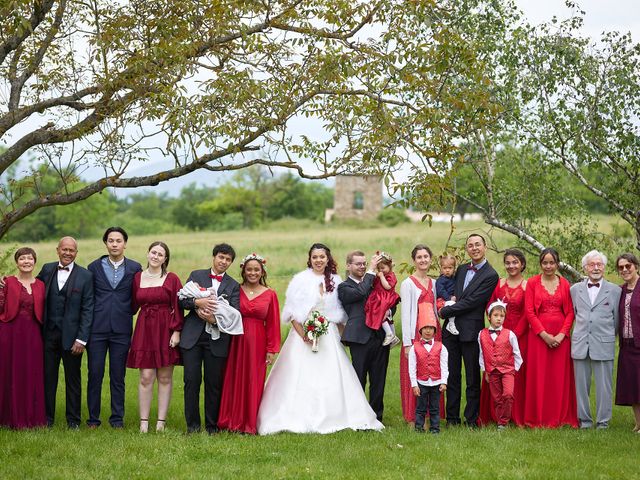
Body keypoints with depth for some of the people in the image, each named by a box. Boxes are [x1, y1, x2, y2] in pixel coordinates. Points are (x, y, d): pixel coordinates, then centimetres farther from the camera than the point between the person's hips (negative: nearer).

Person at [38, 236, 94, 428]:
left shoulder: (85, 276, -3)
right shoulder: (47, 269, 6)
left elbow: (87, 310, -5)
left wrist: (82, 339, -10)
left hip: (71, 336, -2)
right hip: (48, 334, 2)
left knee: (73, 380, 7)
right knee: (48, 377, 7)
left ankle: (73, 420, 16)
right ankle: (47, 418, 17)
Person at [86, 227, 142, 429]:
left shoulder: (135, 268, 5)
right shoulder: (94, 267, 6)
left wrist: (126, 313, 6)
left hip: (122, 329, 0)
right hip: (97, 328, 0)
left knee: (118, 376, 4)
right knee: (95, 374, 1)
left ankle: (117, 418, 12)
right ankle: (93, 418, 9)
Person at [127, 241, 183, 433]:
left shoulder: (172, 279, -1)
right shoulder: (137, 278, 7)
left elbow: (178, 308, -3)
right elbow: (133, 305, 12)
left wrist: (176, 331, -9)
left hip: (166, 330, -1)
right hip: (145, 329, 1)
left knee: (165, 377, 3)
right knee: (146, 377, -1)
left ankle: (161, 421, 9)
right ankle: (144, 421, 4)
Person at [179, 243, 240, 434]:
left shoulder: (233, 286, 9)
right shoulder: (196, 275, 9)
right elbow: (182, 300, 1)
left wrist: (215, 319, -20)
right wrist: (198, 302, -19)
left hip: (217, 339, 0)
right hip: (193, 337, 0)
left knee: (214, 383, 4)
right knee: (191, 380, -2)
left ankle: (211, 425, 15)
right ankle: (193, 424, 9)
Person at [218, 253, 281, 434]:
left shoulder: (270, 294, 2)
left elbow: (272, 324, 2)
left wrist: (272, 350, -1)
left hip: (257, 343, 0)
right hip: (236, 342, 1)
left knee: (254, 383, 4)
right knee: (234, 381, 4)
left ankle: (250, 424, 13)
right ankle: (232, 421, 14)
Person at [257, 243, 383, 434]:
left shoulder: (335, 281, 8)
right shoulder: (300, 280, -2)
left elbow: (340, 313, 12)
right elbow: (293, 312, -4)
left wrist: (340, 335, 3)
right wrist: (303, 335, -12)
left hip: (329, 337, 3)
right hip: (303, 334, -3)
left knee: (331, 378, -1)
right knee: (301, 378, -7)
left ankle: (331, 419, 7)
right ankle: (299, 420, -3)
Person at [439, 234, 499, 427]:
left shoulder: (490, 276, -9)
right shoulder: (461, 269, 13)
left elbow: (471, 302, -14)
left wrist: (444, 311, -9)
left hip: (470, 331, -6)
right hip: (451, 329, 6)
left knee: (472, 377, 3)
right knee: (452, 376, 9)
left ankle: (471, 419, 10)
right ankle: (452, 417, 16)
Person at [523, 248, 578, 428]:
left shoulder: (564, 284, 8)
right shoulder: (533, 283, 3)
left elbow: (570, 312, 5)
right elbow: (529, 312, -3)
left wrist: (561, 334, -9)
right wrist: (544, 335, -11)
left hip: (560, 336, 2)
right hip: (538, 335, -1)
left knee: (560, 377, 3)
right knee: (538, 377, -1)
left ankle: (560, 417, 11)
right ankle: (538, 418, 5)